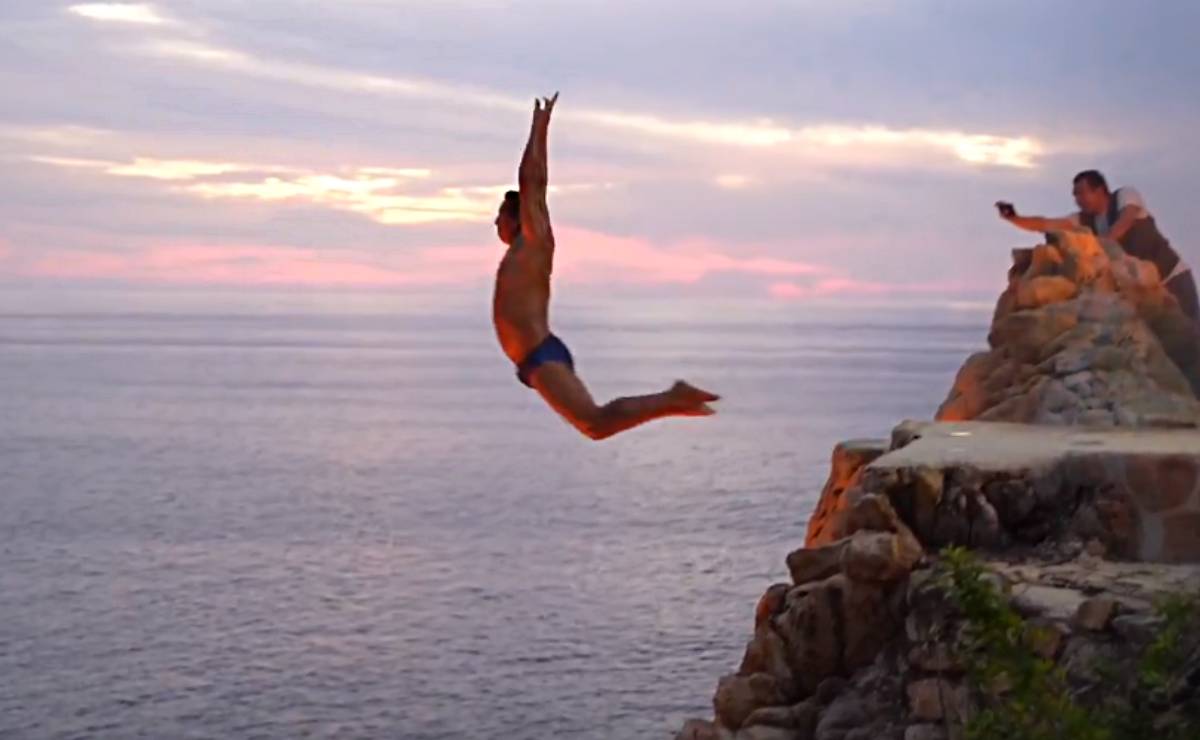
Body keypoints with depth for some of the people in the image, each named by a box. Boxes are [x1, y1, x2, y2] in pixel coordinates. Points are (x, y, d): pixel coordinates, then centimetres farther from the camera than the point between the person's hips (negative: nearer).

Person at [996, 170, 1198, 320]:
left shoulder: (1126, 196, -15)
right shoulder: (1085, 220, -1)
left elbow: (1124, 223, -36)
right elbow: (1045, 224, -8)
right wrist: (1013, 218, -23)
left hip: (1172, 278, -6)